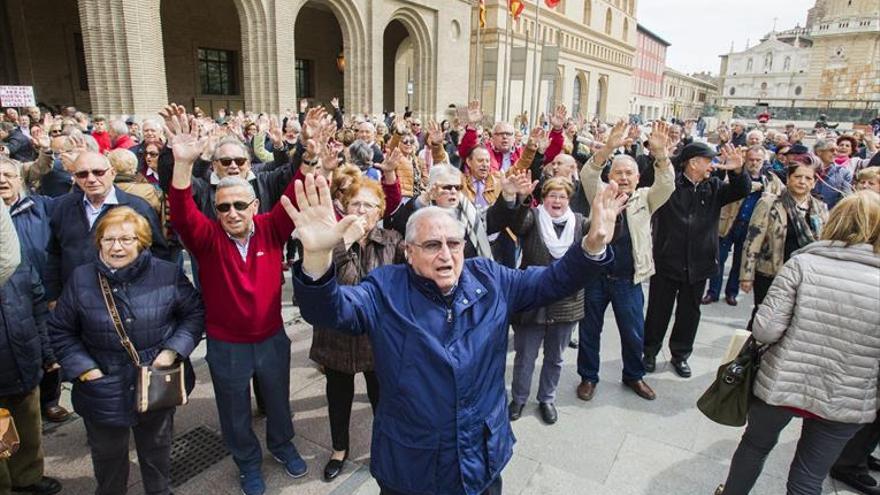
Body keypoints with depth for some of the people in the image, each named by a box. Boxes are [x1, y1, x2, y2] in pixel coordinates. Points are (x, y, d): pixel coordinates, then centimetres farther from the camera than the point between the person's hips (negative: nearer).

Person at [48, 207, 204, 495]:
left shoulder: (168, 275, -12)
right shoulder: (81, 279, -8)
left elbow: (195, 312, -3)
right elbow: (61, 331, 0)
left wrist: (173, 350, -14)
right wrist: (85, 369, -11)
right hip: (103, 392, 0)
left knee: (157, 450, 23)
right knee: (108, 458, 22)